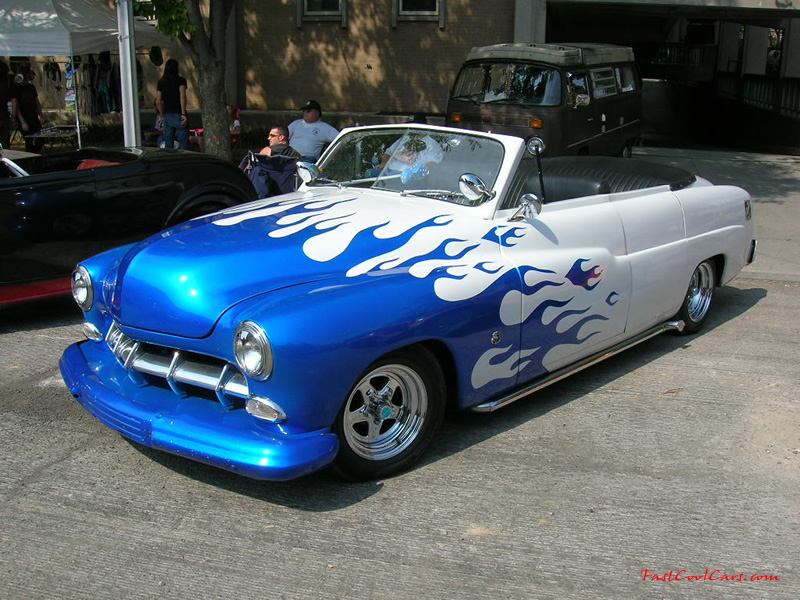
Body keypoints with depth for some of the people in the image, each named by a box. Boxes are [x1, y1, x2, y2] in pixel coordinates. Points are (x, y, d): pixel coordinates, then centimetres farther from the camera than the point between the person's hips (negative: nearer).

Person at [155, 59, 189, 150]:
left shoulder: (161, 82, 9)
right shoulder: (181, 80, -3)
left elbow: (158, 102, 8)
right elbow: (182, 96, -18)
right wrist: (183, 114, -20)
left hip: (167, 116, 4)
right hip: (178, 115, -4)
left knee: (168, 146, 7)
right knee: (184, 144, -3)